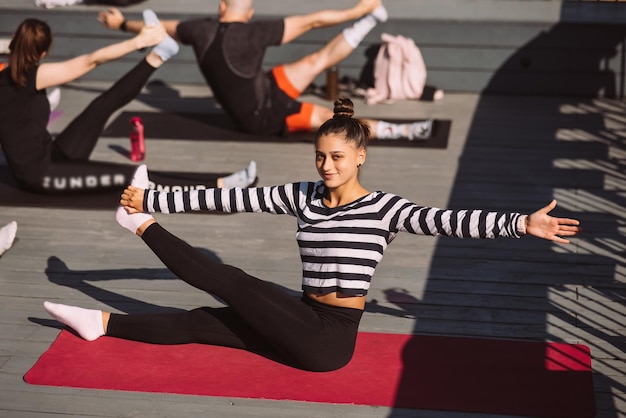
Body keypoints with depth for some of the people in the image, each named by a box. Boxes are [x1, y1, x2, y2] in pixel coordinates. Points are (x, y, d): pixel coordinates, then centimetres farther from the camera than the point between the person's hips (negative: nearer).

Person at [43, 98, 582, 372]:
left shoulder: (384, 208, -11)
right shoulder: (305, 198, 3)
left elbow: (448, 220, -22)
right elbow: (235, 198, 2)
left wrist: (520, 223, -36)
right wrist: (155, 199, 2)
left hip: (332, 338, -5)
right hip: (305, 325, 5)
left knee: (234, 284, -8)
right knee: (206, 321, 1)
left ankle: (143, 228, 9)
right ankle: (103, 323, 12)